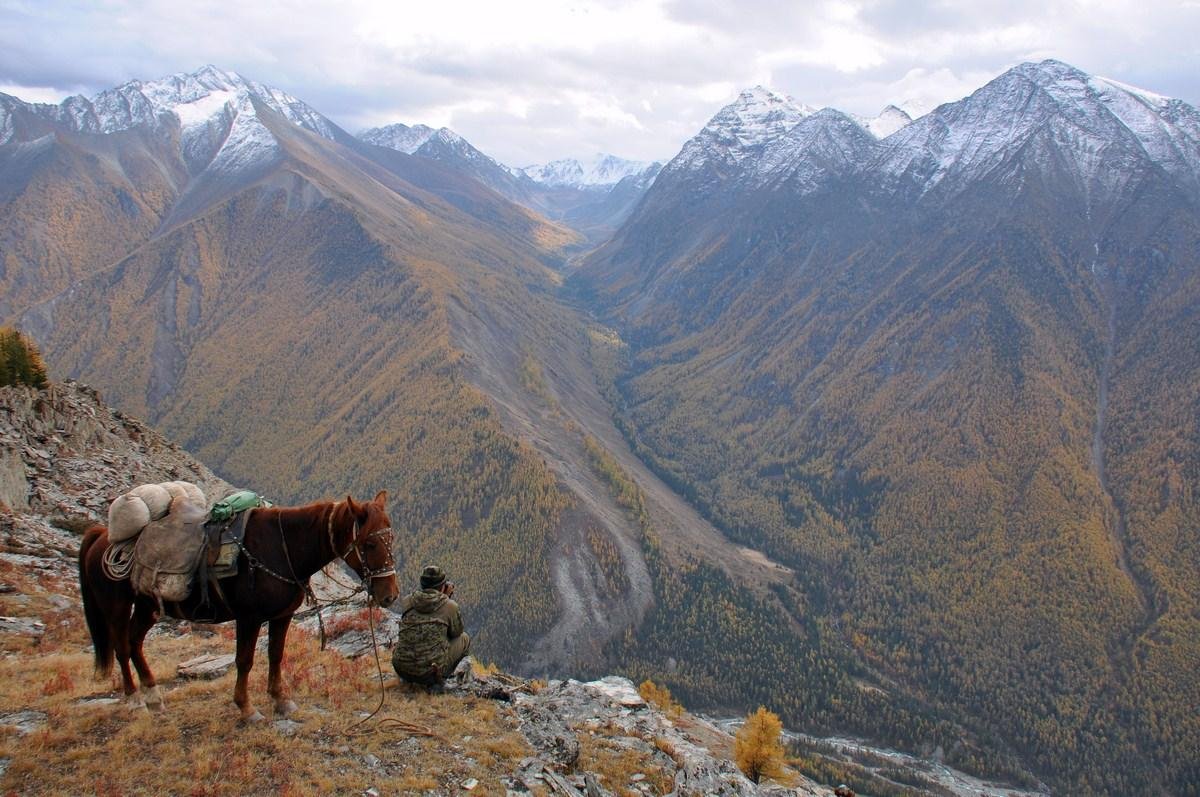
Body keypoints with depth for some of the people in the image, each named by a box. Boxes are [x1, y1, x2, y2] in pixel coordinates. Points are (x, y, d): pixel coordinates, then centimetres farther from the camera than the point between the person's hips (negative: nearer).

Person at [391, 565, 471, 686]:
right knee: (464, 639, 19)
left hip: (401, 670, 4)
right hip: (429, 674, -4)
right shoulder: (450, 606, -6)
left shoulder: (406, 601, 3)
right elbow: (457, 632, 12)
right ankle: (438, 676, 8)